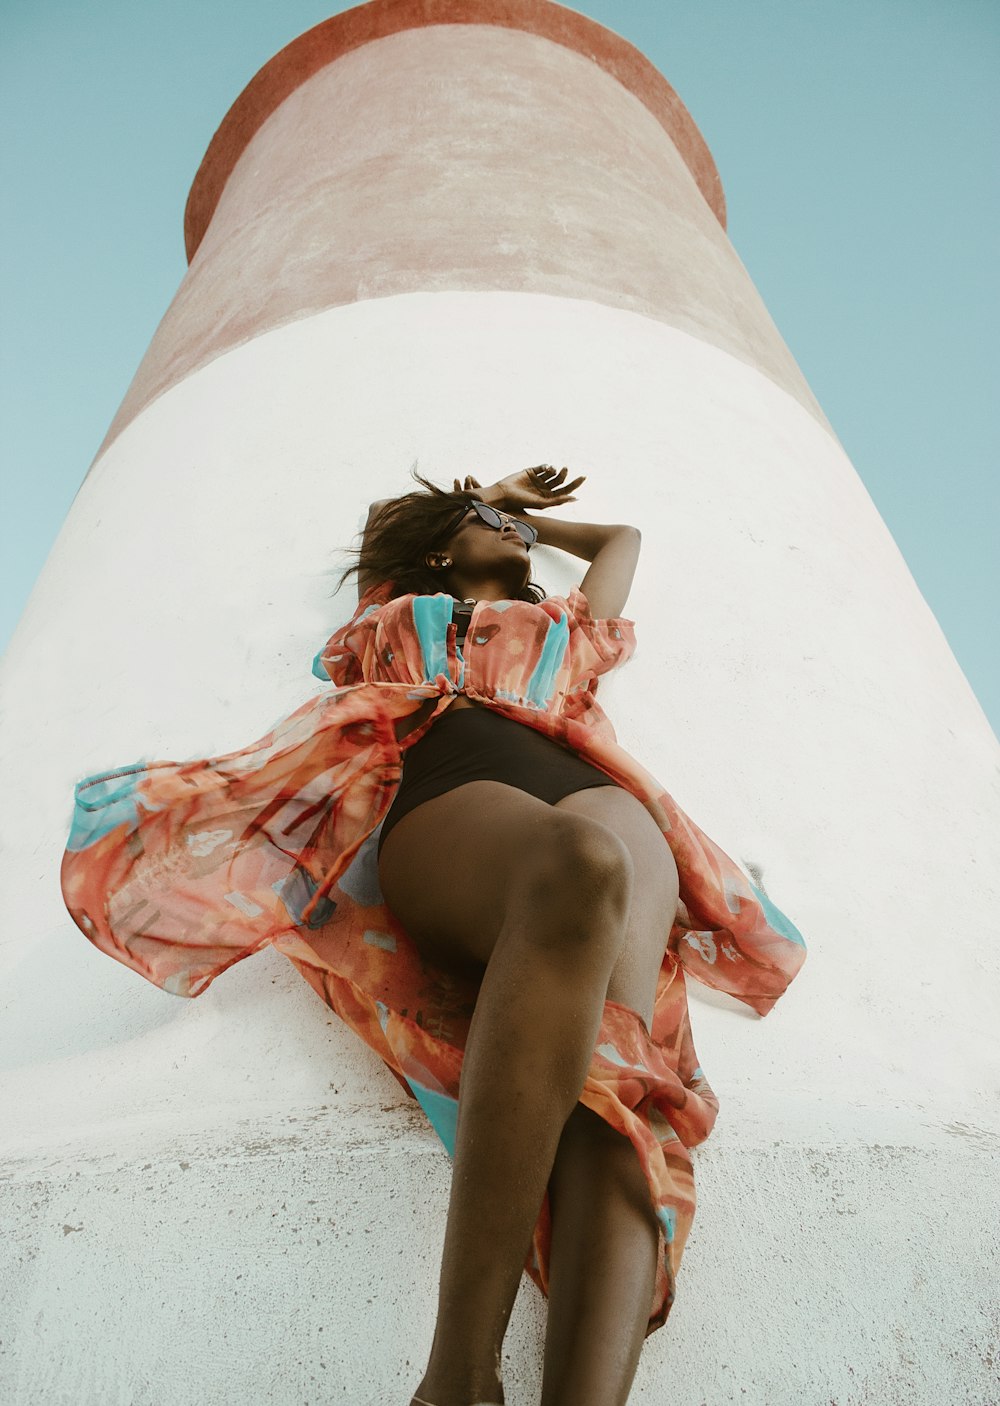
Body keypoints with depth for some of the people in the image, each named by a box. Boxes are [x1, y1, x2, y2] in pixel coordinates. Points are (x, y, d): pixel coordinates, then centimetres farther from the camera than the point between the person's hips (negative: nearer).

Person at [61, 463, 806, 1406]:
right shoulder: (398, 616, 39)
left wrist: (527, 517, 72)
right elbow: (383, 520, 60)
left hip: (600, 796, 3)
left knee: (617, 1074, -32)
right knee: (578, 867, -43)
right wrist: (488, 496, 69)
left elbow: (622, 536, 64)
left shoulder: (570, 625, 44)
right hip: (446, 794, -3)